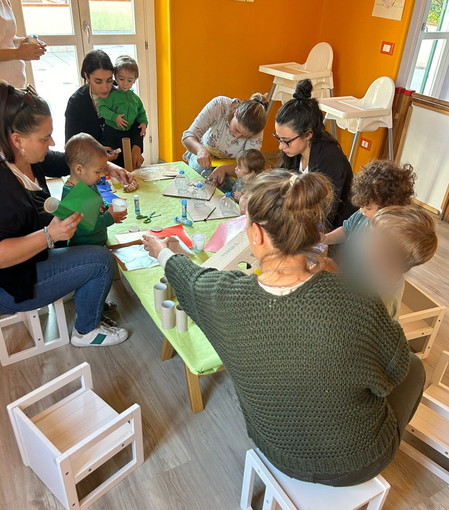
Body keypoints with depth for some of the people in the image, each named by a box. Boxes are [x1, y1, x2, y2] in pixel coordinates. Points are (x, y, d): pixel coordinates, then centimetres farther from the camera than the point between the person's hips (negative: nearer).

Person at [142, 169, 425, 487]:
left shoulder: (225, 297, -29)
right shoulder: (356, 298, -35)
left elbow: (190, 277, -5)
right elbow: (395, 369, -16)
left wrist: (163, 252, 17)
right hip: (358, 462, -2)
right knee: (414, 367, 26)